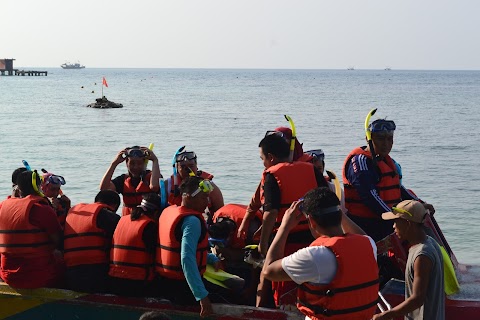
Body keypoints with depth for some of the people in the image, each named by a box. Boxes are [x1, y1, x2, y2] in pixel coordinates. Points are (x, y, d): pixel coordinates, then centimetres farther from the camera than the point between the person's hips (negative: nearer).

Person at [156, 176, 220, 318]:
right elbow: (187, 260, -31)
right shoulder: (192, 221, -20)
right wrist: (202, 296, -34)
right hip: (182, 287, -10)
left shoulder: (168, 211, 9)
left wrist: (212, 258, 16)